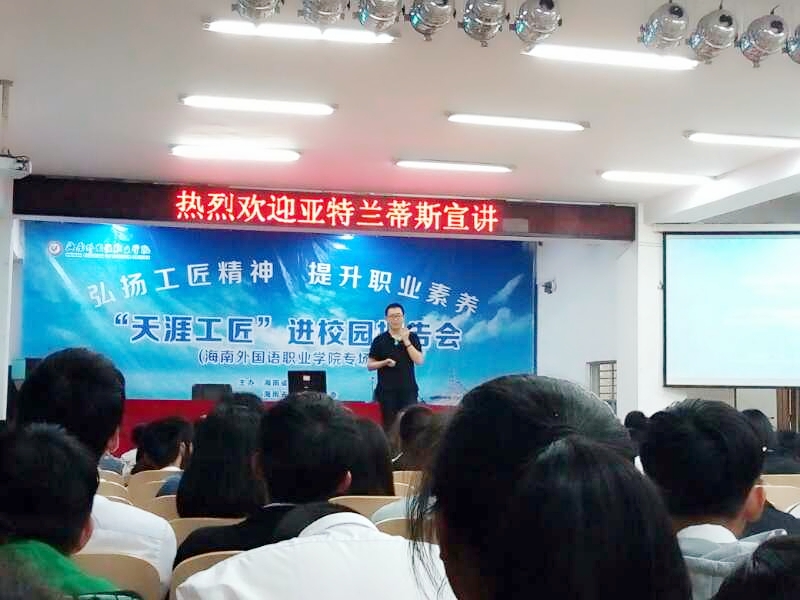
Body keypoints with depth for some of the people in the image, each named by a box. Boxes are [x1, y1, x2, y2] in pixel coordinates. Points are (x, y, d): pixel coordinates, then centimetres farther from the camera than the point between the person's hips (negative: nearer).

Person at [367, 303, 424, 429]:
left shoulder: (412, 337, 4)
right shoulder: (379, 340, 1)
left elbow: (419, 360, -7)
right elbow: (370, 365, 4)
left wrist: (406, 341, -12)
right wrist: (385, 362, -15)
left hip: (408, 389, 0)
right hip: (387, 390, 0)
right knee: (389, 425, 2)